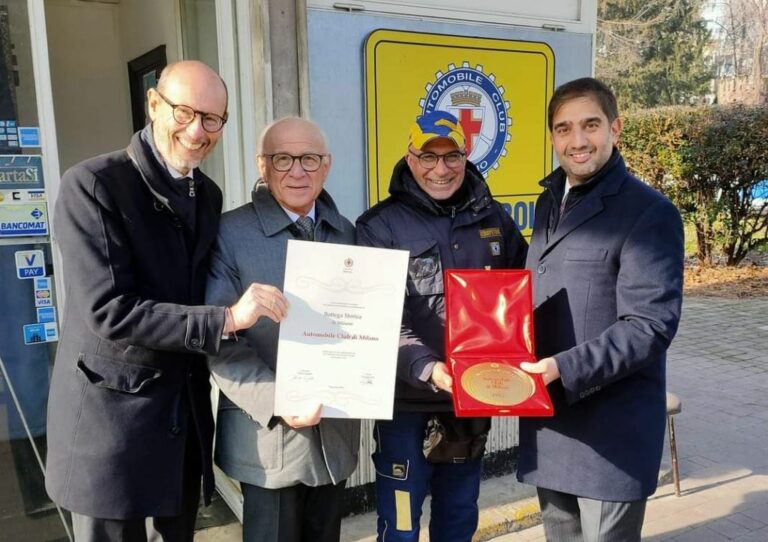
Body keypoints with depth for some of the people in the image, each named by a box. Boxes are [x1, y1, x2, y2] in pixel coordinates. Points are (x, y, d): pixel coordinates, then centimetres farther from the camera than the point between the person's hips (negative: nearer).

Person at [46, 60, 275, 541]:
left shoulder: (208, 195, 7)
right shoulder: (93, 185, -15)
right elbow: (109, 312, -23)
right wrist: (226, 320, -25)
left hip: (187, 411, 7)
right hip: (112, 417, -6)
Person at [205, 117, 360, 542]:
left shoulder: (345, 233, 7)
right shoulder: (231, 233, -9)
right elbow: (220, 341, -13)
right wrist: (276, 402, -23)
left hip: (335, 431, 5)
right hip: (269, 436, -5)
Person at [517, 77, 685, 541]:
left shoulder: (649, 212, -12)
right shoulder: (550, 202, 11)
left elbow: (651, 325, -19)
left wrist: (566, 370, -26)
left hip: (611, 429, -7)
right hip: (547, 416, 7)